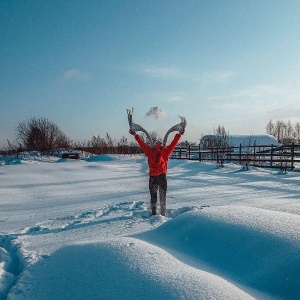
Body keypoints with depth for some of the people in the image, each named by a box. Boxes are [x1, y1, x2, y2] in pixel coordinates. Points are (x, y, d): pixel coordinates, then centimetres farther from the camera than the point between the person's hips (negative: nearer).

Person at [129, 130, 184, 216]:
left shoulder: (165, 151, 11)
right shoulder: (150, 151, 13)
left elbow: (173, 144, 11)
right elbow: (142, 144, 16)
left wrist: (179, 135, 12)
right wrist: (135, 135, 18)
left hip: (162, 176, -1)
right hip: (152, 177, 1)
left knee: (163, 196, 5)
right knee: (153, 196, 10)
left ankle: (163, 214, 14)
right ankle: (153, 213, 21)